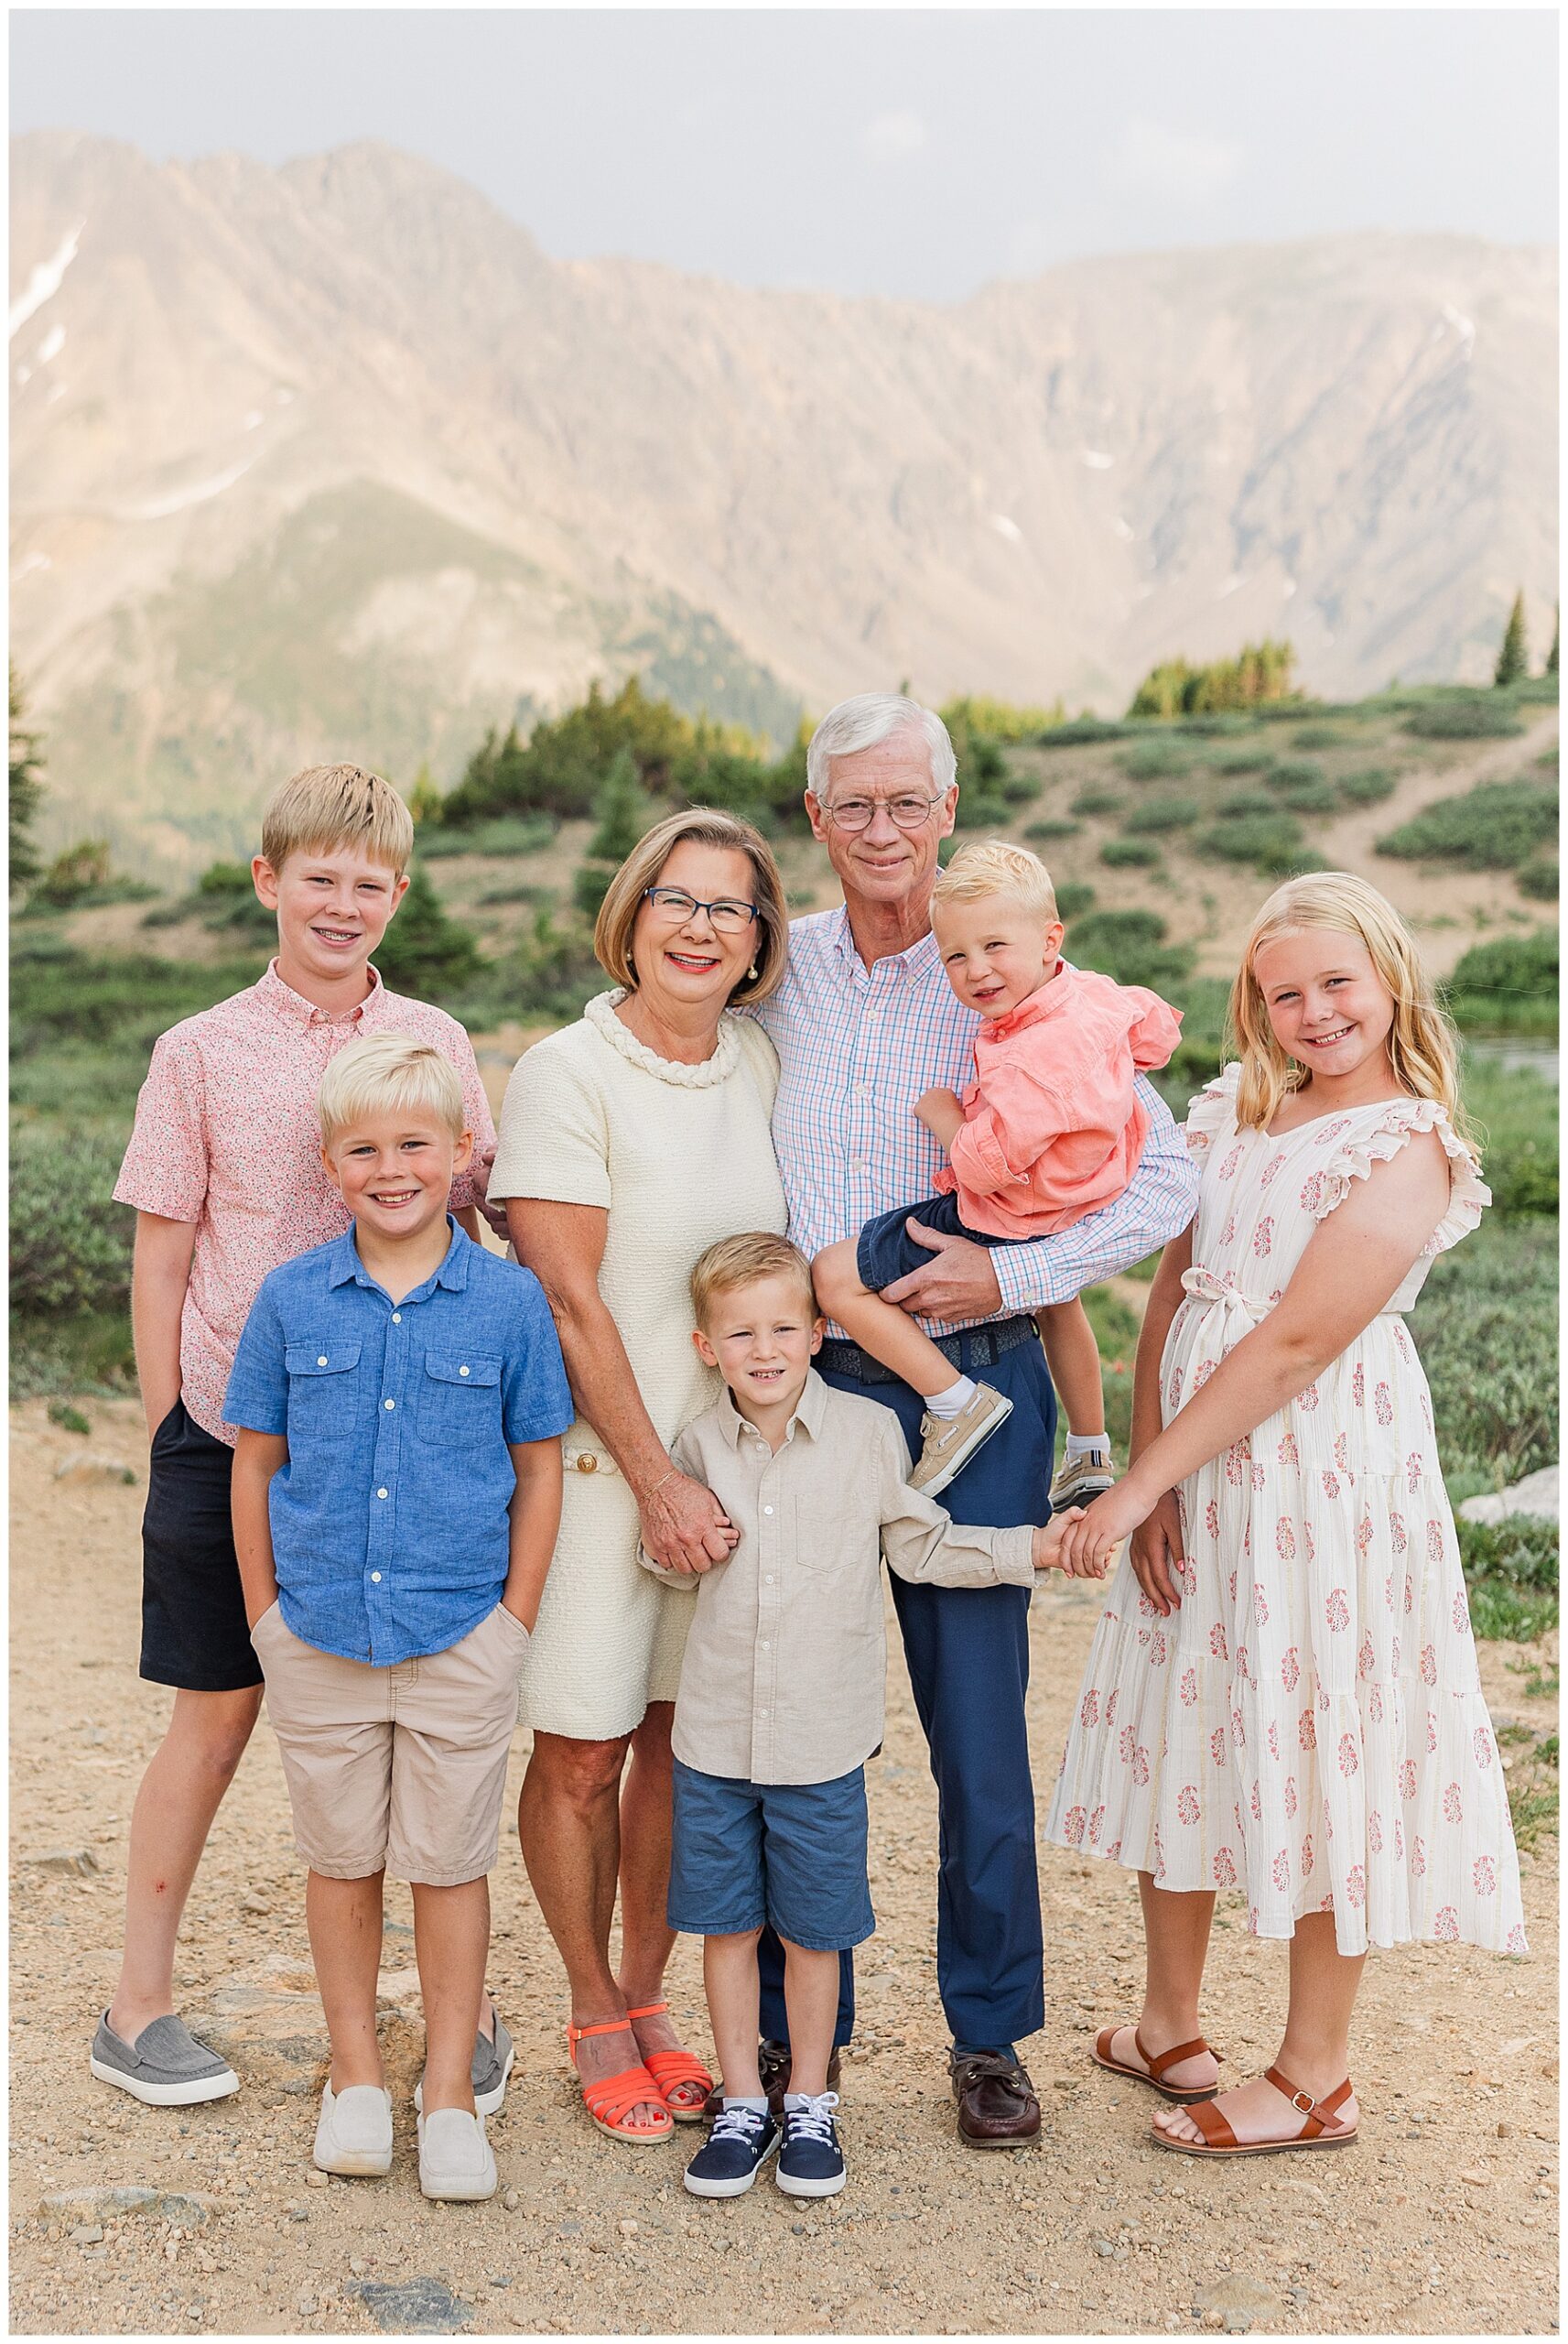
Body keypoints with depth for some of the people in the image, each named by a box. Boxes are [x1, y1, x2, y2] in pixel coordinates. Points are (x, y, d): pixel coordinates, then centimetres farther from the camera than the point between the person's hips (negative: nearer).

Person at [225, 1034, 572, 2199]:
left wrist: (515, 1622, -1)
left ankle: (451, 2091, 25)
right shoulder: (292, 1300, -2)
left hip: (460, 1636, -1)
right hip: (320, 1638, 2)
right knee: (342, 1860, 15)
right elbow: (254, 1462, 6)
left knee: (451, 1865, 9)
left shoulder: (510, 1300, -5)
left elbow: (539, 1469, 2)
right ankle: (356, 2076, 32)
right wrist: (266, 1617, 3)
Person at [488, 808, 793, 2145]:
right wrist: (658, 1483, -14)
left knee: (681, 1738, 12)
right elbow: (570, 1303, -14)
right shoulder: (567, 1073, -12)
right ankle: (595, 2014, 26)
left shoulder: (762, 1065, 4)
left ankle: (648, 1997, 30)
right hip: (597, 1457, -4)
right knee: (583, 1754, 5)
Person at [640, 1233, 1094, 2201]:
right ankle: (743, 2105, 27)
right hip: (716, 1735, 2)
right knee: (726, 1924, 11)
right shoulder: (700, 1446, 1)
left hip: (824, 1742, -2)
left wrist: (1028, 1550, -5)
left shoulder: (870, 1432, -5)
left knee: (814, 1931, 10)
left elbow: (922, 1543, 4)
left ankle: (810, 2103, 28)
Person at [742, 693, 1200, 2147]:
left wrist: (1009, 1277, -14)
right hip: (805, 1386, 3)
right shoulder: (773, 972, 5)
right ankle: (794, 2022, 26)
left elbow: (1166, 1180, -5)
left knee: (979, 1722, 6)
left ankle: (988, 2033, 24)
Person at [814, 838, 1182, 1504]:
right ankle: (1091, 1456, 59)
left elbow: (982, 1166, -32)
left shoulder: (1034, 1058, -36)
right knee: (1057, 1299, 42)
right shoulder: (1091, 994, -8)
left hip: (1003, 1227, -10)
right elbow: (1157, 1030, 11)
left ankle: (957, 1402, -6)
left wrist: (939, 1110, -15)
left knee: (836, 1276, -10)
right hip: (1077, 1201, 10)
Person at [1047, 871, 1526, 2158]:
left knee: (1317, 1740, 2)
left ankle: (1315, 2078, 19)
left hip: (1322, 1464, -6)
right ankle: (1171, 2025, 32)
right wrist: (1149, 1477, -6)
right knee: (1181, 1723, 14)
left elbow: (1298, 1341, -18)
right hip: (1195, 1463, 7)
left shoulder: (1408, 1148, -11)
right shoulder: (1232, 1111, 9)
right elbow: (1173, 1292, 5)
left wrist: (1143, 1475, -20)